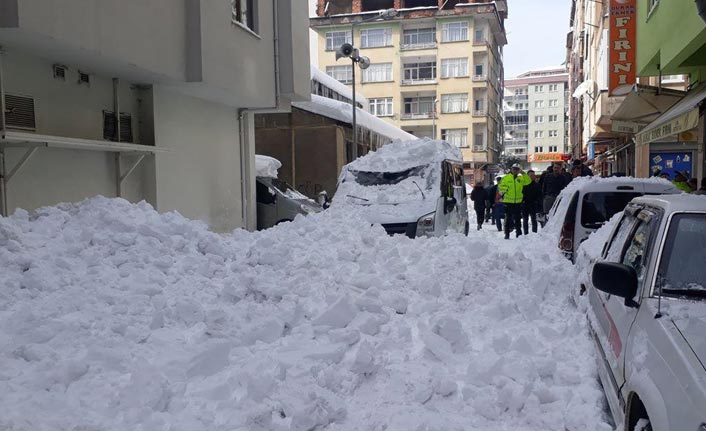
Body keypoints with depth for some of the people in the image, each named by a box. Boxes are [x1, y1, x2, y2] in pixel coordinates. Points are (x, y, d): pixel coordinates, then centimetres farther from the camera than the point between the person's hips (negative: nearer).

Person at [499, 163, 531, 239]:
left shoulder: (521, 178, 7)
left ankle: (519, 233, 16)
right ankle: (507, 234, 8)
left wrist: (523, 173, -15)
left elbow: (528, 181, -8)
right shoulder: (506, 178, 1)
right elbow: (500, 186, 0)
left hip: (518, 202, 2)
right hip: (508, 202, -2)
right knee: (508, 219, 2)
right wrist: (505, 189, -19)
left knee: (518, 219, 8)